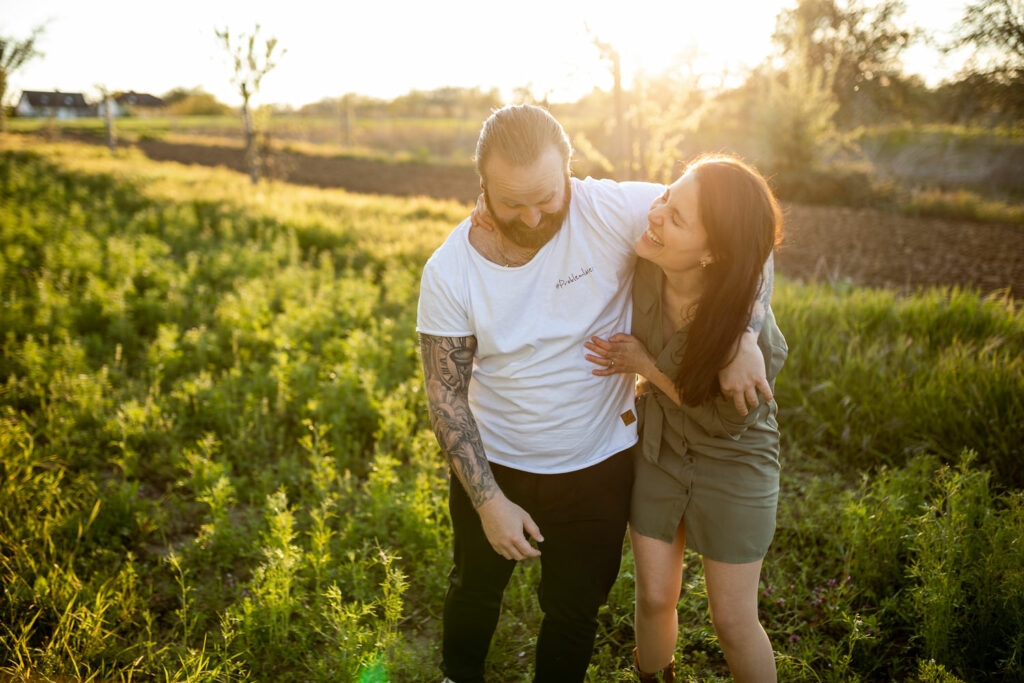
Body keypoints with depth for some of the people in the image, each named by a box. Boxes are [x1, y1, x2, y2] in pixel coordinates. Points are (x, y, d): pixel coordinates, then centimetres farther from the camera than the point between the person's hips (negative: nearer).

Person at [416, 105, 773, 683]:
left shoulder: (609, 212, -22)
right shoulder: (449, 272, -18)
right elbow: (446, 395, -13)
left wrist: (743, 338, -27)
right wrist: (488, 501, -17)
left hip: (598, 465, -1)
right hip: (493, 464, 1)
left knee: (575, 609, 19)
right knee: (475, 588, 26)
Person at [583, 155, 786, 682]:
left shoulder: (752, 330, -35)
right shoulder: (645, 262, -24)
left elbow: (727, 419, -18)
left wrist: (647, 366, -22)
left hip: (732, 465, -3)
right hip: (656, 447, 4)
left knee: (733, 623, 10)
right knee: (654, 599, 15)